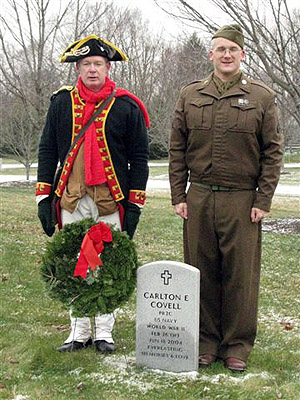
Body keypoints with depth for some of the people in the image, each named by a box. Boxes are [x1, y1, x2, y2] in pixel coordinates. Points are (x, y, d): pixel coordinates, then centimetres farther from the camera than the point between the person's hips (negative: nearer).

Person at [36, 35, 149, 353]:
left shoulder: (126, 107, 0)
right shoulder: (62, 103, 6)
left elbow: (139, 157, 2)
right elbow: (47, 150, 9)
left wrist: (134, 204, -3)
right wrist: (43, 196, 3)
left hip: (110, 200, -2)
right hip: (71, 199, 2)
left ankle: (104, 332, 17)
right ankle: (79, 332, 19)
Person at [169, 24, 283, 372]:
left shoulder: (262, 97, 3)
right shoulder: (190, 96, 9)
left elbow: (273, 152, 3)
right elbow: (177, 149, 11)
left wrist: (263, 200, -3)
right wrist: (178, 196, 4)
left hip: (242, 201, -2)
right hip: (198, 198, 2)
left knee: (241, 276, 2)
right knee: (201, 272, 7)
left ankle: (237, 347, 15)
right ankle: (205, 342, 19)